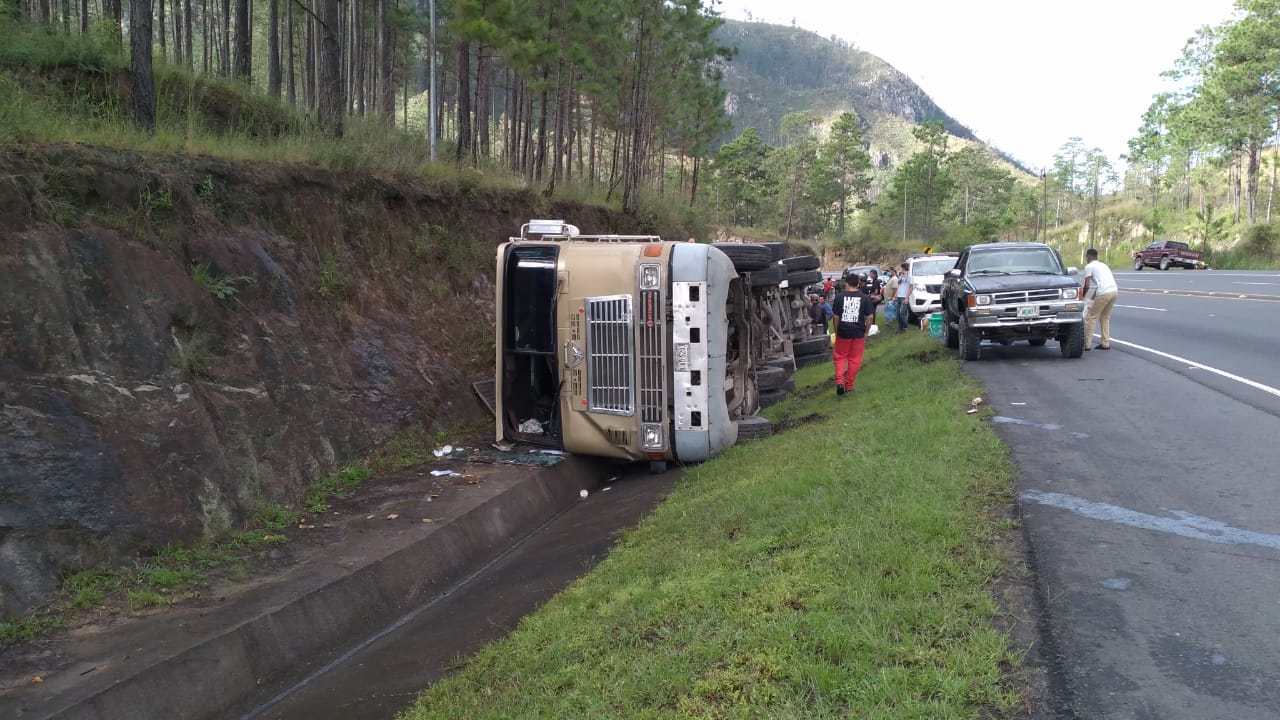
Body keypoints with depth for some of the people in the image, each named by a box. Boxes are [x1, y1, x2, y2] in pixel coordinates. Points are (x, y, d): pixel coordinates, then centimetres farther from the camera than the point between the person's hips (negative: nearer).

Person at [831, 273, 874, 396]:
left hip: (843, 332, 0)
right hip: (858, 333, 1)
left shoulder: (839, 297, -4)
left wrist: (836, 331, 10)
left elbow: (836, 316, -2)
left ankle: (840, 381, -4)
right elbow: (869, 317, -2)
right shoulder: (865, 298, -1)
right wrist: (866, 332, 9)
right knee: (854, 360, 11)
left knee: (840, 357, 13)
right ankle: (849, 386, 16)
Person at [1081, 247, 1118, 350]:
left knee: (1092, 317, 2)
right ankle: (1105, 344, 20)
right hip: (1114, 291, 8)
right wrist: (1094, 296, 43)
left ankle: (1087, 344, 1)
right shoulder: (1103, 264, 29)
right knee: (1105, 318, 20)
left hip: (1104, 293, -8)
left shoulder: (1089, 266, 4)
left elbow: (1087, 286, -2)